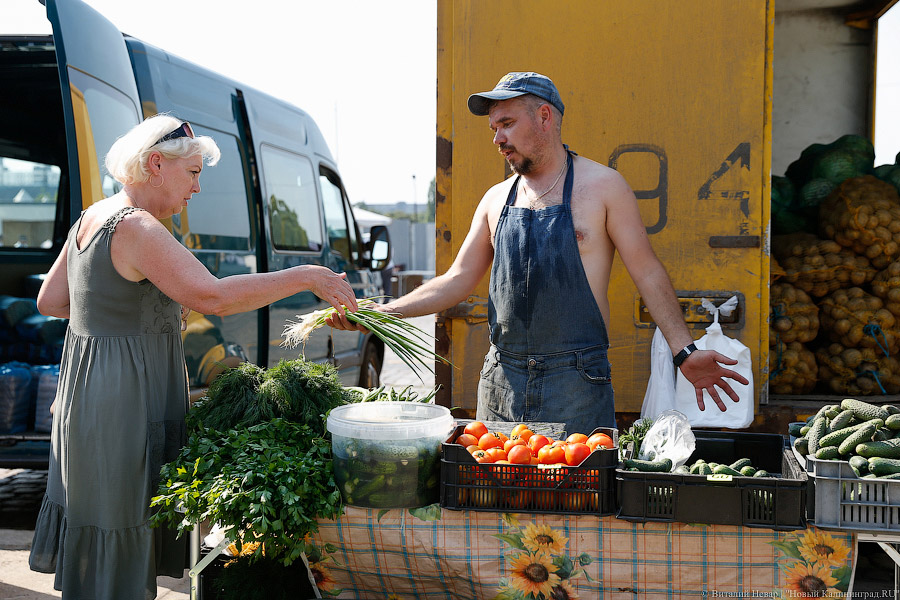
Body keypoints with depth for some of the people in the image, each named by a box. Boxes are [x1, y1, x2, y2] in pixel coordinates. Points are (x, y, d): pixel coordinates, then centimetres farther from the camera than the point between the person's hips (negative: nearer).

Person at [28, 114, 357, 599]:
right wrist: (305, 277, -25)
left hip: (86, 393, 10)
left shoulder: (92, 218, 11)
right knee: (121, 531, -1)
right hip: (123, 404, -10)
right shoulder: (136, 228, -21)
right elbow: (212, 296, -32)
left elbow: (50, 301, 16)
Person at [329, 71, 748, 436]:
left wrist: (683, 352, -11)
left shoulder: (602, 186, -1)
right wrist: (381, 312, 2)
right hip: (501, 379, 4)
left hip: (576, 381, -4)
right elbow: (458, 280, 12)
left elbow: (647, 273, -2)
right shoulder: (497, 199, 12)